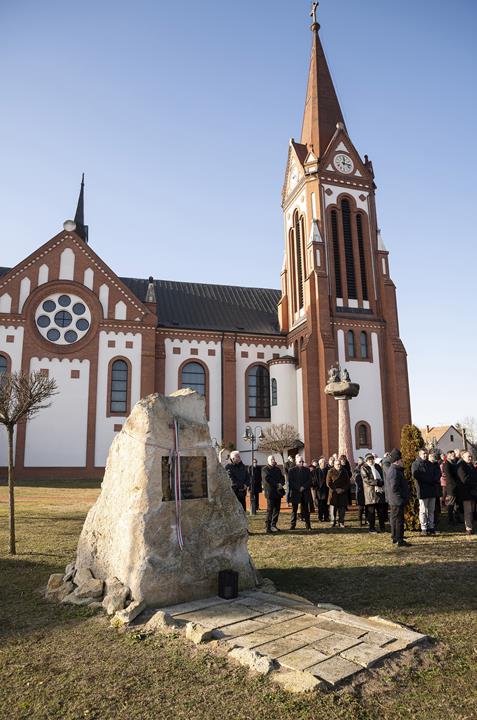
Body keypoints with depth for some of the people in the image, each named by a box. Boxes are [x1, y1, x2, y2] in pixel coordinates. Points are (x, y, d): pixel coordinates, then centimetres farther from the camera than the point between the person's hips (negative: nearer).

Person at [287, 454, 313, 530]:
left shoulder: (307, 470, 11)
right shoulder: (291, 470, 3)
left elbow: (309, 481, 4)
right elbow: (290, 482, -4)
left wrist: (303, 487, -11)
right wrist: (299, 488, -12)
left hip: (305, 493, 2)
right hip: (295, 493, -2)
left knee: (305, 510, 3)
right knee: (294, 509, 3)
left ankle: (308, 525, 7)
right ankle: (292, 525, 9)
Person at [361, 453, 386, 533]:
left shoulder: (377, 466, 18)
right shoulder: (364, 468, 1)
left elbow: (382, 476, 15)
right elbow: (366, 479, -10)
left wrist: (381, 482, -5)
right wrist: (377, 482, -17)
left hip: (380, 490, 5)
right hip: (371, 492, -5)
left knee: (381, 510, 4)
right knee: (371, 511, -1)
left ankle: (382, 527, 13)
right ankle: (372, 528, 6)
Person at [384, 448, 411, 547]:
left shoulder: (391, 469, 14)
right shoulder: (394, 472, -20)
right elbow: (394, 488, -25)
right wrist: (401, 497, -19)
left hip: (393, 501, 11)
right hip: (397, 501, -11)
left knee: (394, 519, 17)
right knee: (399, 520, -5)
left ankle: (395, 538, 27)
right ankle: (399, 541, -1)